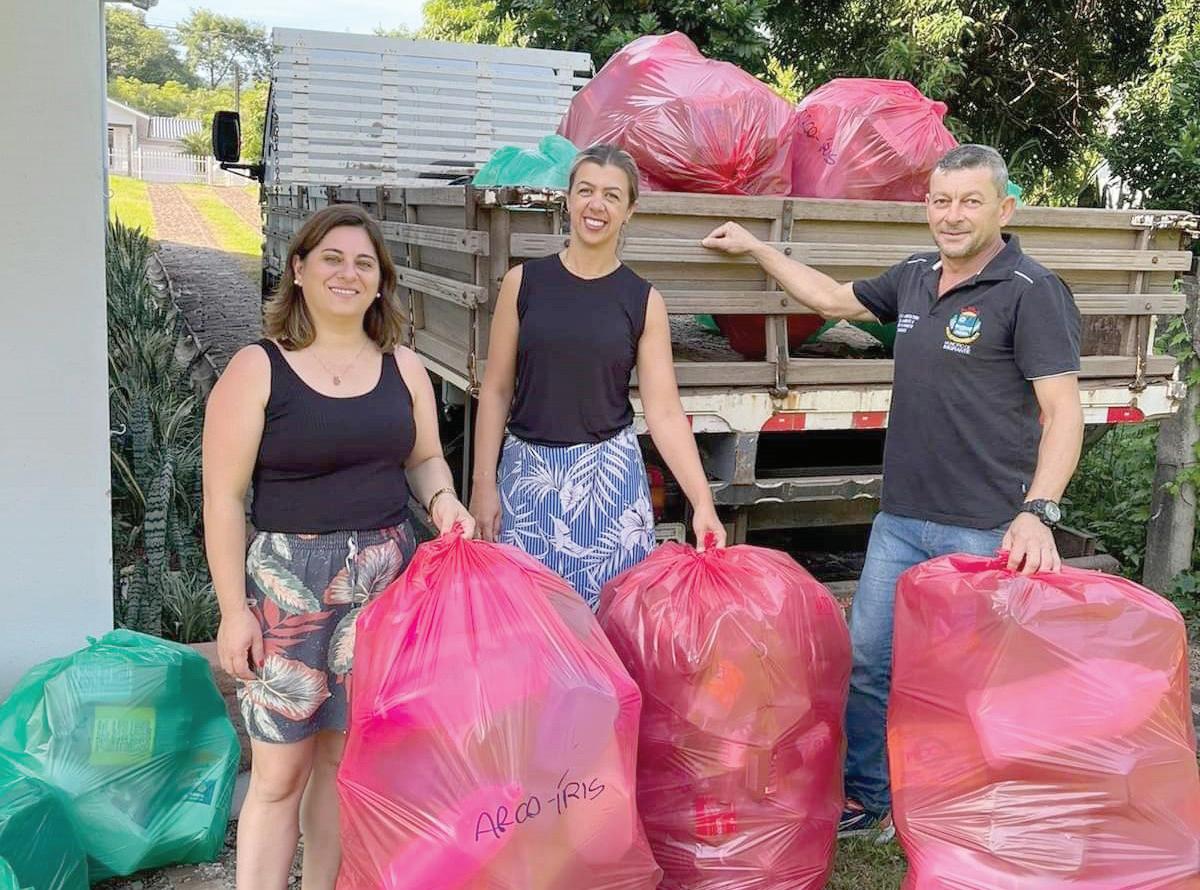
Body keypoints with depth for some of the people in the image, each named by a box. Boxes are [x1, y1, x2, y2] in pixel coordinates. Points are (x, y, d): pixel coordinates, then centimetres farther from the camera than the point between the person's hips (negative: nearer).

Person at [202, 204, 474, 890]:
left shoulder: (403, 368, 7)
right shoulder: (257, 370, -6)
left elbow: (425, 458, 17)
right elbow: (224, 498, -7)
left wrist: (442, 498, -6)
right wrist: (234, 609, -10)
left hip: (385, 575, 4)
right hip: (289, 581, -4)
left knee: (345, 756, 13)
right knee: (280, 771, 1)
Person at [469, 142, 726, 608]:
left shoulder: (644, 301, 1)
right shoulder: (524, 281, 1)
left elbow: (665, 412, -3)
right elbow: (496, 389, 4)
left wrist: (703, 503, -11)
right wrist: (483, 483, 0)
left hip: (609, 477, 0)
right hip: (528, 472, 1)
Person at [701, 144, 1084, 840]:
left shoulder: (1032, 292, -10)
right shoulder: (915, 279, 10)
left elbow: (1064, 411, -15)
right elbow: (834, 299, 26)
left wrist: (1038, 512, -27)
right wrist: (754, 247, 29)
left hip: (987, 532, -7)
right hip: (902, 519, 7)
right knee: (868, 659, 13)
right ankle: (870, 799, 31)